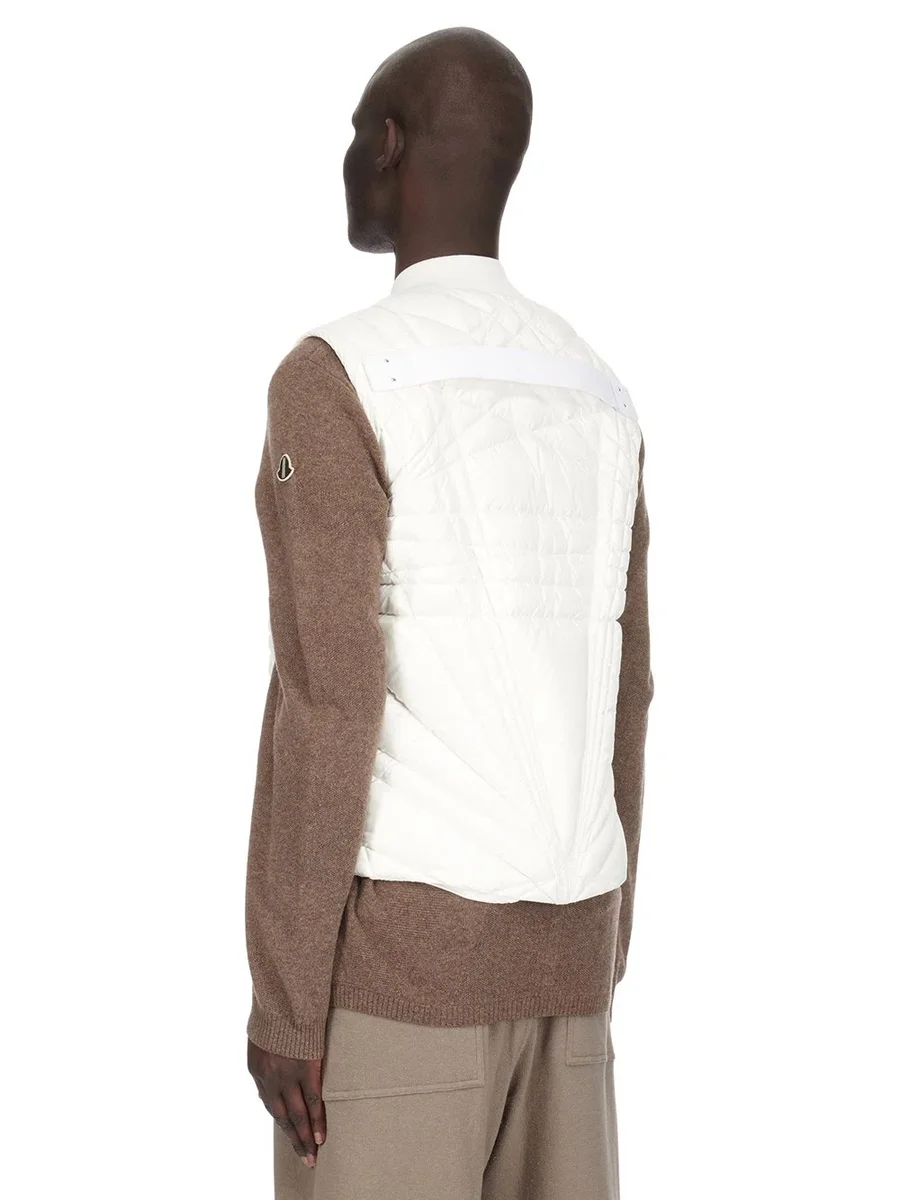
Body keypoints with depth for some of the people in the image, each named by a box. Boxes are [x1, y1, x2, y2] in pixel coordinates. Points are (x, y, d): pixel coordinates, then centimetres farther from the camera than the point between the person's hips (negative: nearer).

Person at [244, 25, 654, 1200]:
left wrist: (282, 998, -13)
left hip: (399, 942, -7)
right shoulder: (597, 404, 11)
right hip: (554, 940, 7)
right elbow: (620, 704, 13)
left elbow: (327, 701, -17)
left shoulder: (335, 378, -11)